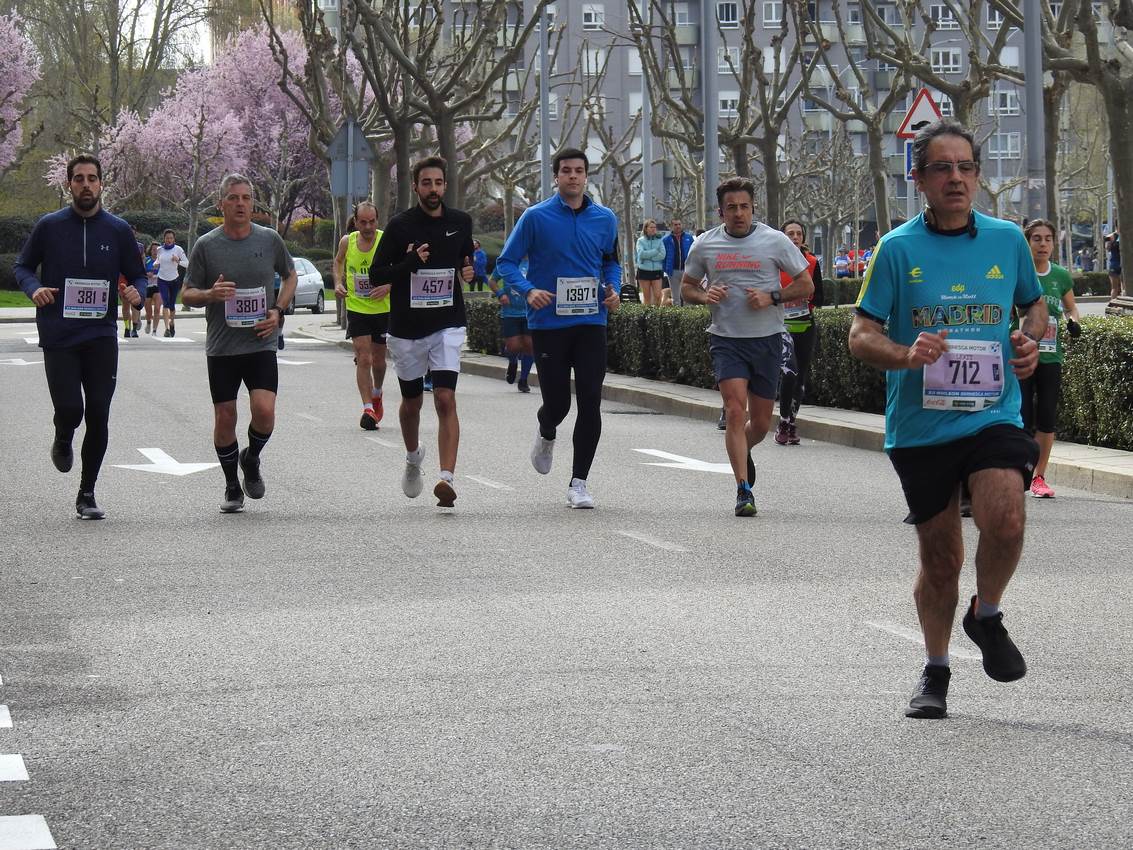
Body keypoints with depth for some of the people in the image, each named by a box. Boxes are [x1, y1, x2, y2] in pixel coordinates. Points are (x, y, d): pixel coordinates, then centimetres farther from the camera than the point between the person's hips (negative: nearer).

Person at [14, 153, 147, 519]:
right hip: (58, 337, -1)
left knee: (98, 416, -1)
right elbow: (22, 266, 11)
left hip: (101, 336, 1)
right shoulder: (49, 226, 2)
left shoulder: (118, 230, 5)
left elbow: (137, 276, 13)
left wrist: (136, 292, -11)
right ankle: (63, 441, 27)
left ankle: (87, 495, 12)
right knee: (70, 409, -11)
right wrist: (34, 288, -11)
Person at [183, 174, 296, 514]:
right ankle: (232, 486, 22)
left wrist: (278, 311, 3)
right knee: (225, 419, 3)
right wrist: (210, 294, -16)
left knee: (264, 410, -16)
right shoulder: (206, 245, -1)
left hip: (261, 343, 0)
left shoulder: (270, 240, 3)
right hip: (221, 346, 0)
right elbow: (187, 294, 6)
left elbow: (290, 276, 19)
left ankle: (251, 460, 15)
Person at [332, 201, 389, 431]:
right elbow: (339, 261, 18)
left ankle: (376, 395, 42)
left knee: (378, 360, 13)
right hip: (357, 308, 0)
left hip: (383, 308, 0)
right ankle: (368, 409, -11)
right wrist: (338, 283, 0)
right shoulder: (347, 242, -4)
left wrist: (389, 286, -21)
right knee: (363, 358, -12)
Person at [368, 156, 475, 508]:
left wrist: (470, 271, 0)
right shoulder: (401, 225, -6)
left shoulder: (460, 222, 4)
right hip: (407, 328, 0)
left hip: (448, 325, 0)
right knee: (412, 402, 14)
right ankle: (413, 457, 43)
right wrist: (411, 263, -20)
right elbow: (376, 273, -4)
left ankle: (447, 477, -23)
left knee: (446, 399, -15)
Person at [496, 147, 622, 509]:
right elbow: (506, 261, 0)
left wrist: (613, 290, 3)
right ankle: (547, 435, 40)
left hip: (591, 322, 2)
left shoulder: (605, 218, 7)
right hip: (549, 323, -2)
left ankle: (579, 482, 3)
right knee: (557, 402, 1)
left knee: (590, 402, -7)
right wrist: (528, 290, -17)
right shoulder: (536, 217, -3)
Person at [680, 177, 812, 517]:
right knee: (735, 411, -17)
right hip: (726, 339, -1)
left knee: (761, 423, 8)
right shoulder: (705, 245, 4)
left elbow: (806, 285, 4)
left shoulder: (775, 241, -1)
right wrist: (705, 296, -7)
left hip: (767, 339, 1)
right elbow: (687, 286, 16)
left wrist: (772, 297, -13)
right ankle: (743, 490, -14)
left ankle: (742, 451, 43)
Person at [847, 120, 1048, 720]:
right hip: (920, 426, 0)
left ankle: (987, 616, 7)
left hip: (994, 417, 0)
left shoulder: (1007, 240, 5)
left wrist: (1030, 340, -1)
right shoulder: (898, 249, -2)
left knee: (1004, 520, -24)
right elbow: (860, 336, -3)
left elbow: (1034, 304, 22)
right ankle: (935, 670, 31)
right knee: (939, 558, 8)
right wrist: (906, 355, -23)